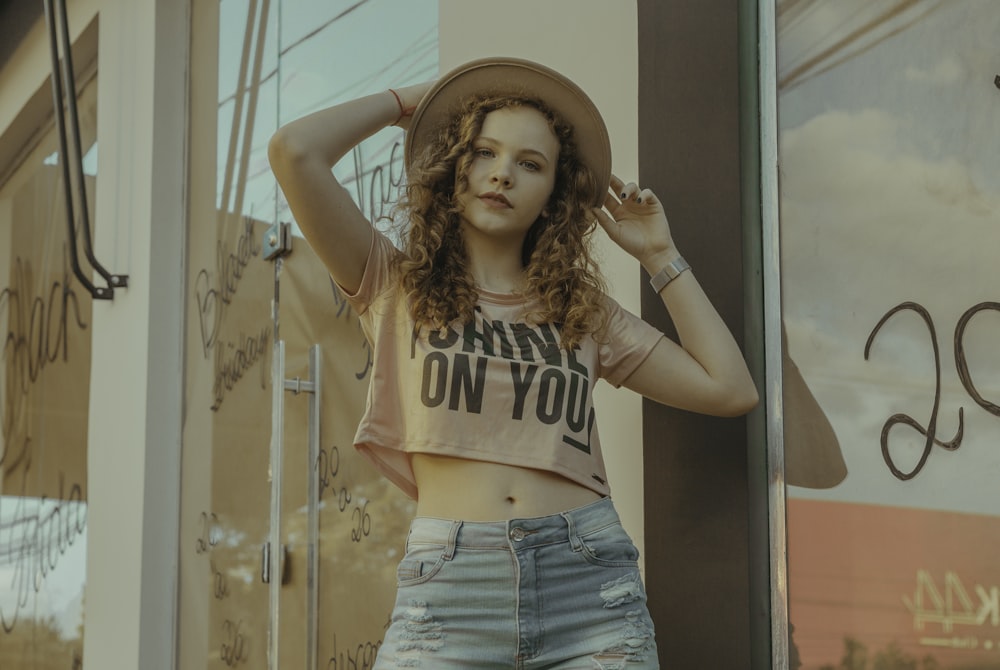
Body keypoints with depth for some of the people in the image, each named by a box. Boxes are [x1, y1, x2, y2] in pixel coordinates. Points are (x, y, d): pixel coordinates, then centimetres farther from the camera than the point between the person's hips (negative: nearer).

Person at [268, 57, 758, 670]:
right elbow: (295, 152, -4)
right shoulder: (397, 286, 9)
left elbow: (731, 391, 10)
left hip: (587, 581, 2)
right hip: (448, 593, -2)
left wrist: (659, 255, 15)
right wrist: (402, 103, 13)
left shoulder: (584, 309, 16)